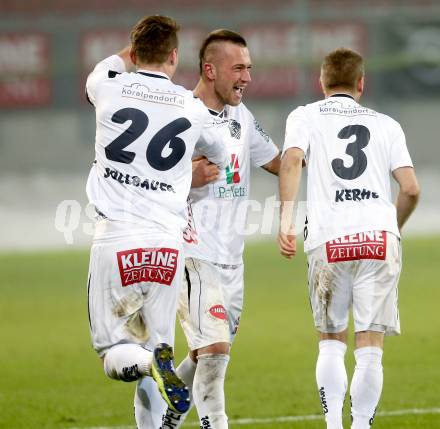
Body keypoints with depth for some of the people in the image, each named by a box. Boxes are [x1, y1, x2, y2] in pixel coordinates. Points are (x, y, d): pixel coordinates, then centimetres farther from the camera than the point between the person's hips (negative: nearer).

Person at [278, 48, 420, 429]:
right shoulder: (386, 124, 18)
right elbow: (411, 189, 9)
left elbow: (291, 159, -7)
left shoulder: (305, 116, 14)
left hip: (328, 240, 0)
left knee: (332, 343, 14)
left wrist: (286, 220, -12)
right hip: (380, 237, 0)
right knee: (370, 349, 3)